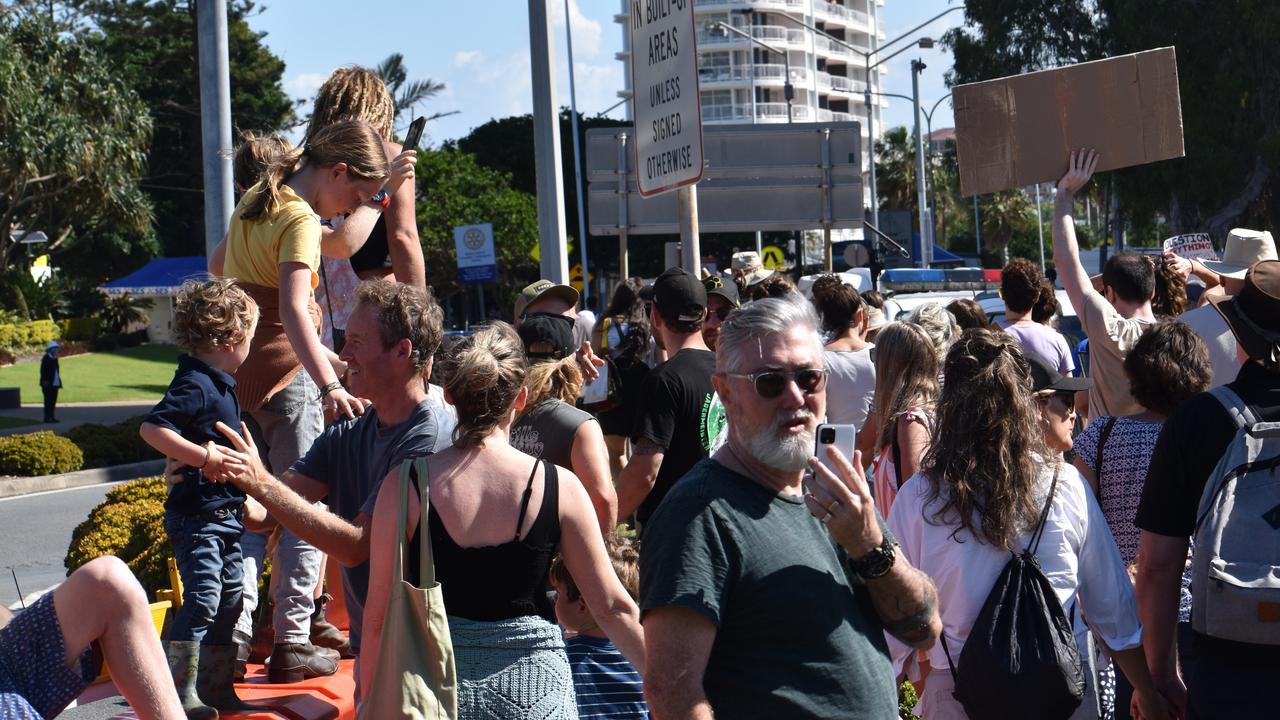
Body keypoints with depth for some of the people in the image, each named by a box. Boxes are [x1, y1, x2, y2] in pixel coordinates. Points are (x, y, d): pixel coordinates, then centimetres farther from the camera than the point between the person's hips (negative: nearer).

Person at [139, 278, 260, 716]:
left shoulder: (220, 384, 12)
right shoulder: (194, 385, -18)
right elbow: (152, 429, -30)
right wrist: (205, 457, -31)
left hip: (225, 513, 10)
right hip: (197, 515, -10)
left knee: (230, 599, 14)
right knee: (203, 599, -10)